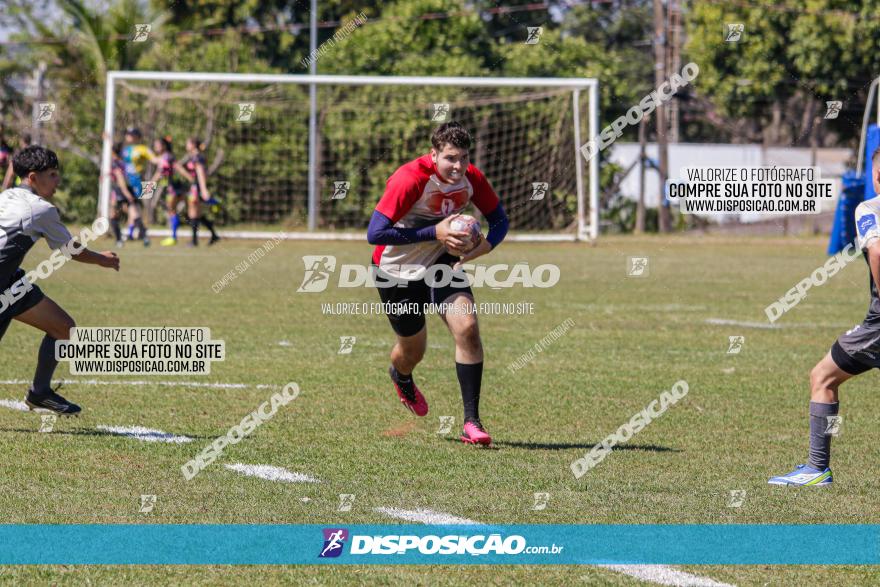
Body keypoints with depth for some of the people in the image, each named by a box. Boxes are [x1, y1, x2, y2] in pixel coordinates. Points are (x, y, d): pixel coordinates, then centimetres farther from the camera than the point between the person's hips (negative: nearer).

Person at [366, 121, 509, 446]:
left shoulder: (472, 178, -14)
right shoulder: (409, 180, -30)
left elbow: (499, 219, 0)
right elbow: (375, 233, -33)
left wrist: (485, 246, -23)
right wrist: (434, 233, -35)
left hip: (441, 261, 4)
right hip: (397, 270, -4)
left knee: (467, 327, -19)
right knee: (413, 348, 12)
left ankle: (472, 422, -13)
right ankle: (401, 377, 53)